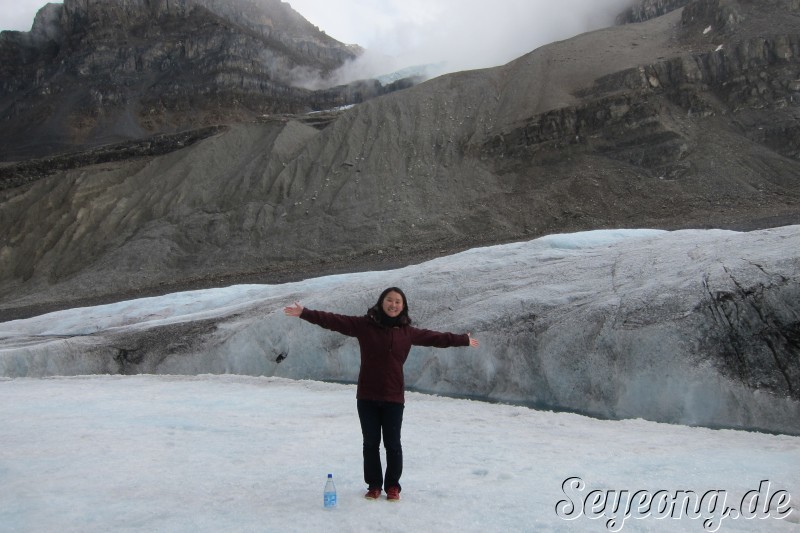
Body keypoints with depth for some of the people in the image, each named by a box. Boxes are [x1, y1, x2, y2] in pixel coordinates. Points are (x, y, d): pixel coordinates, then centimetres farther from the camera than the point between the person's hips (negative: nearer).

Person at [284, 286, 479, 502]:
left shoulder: (407, 331, 2)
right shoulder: (364, 324, -4)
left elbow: (436, 337, 12)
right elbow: (334, 320, -9)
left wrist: (464, 340, 18)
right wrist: (304, 313, -16)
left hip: (394, 397, 1)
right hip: (367, 397, 0)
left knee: (392, 444, 7)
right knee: (371, 443, 10)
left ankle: (393, 486, 26)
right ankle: (374, 485, 27)